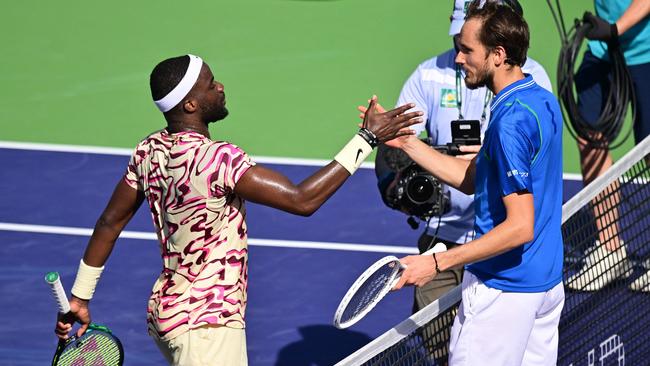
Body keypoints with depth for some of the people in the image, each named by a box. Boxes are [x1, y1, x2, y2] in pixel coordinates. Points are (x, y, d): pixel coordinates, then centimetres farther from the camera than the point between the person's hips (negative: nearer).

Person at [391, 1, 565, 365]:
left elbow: (520, 227, -25)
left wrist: (436, 264, -25)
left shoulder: (511, 122, -23)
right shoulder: (543, 101, 8)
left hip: (503, 287, -10)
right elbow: (472, 179, 15)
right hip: (547, 281, 10)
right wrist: (405, 141, 9)